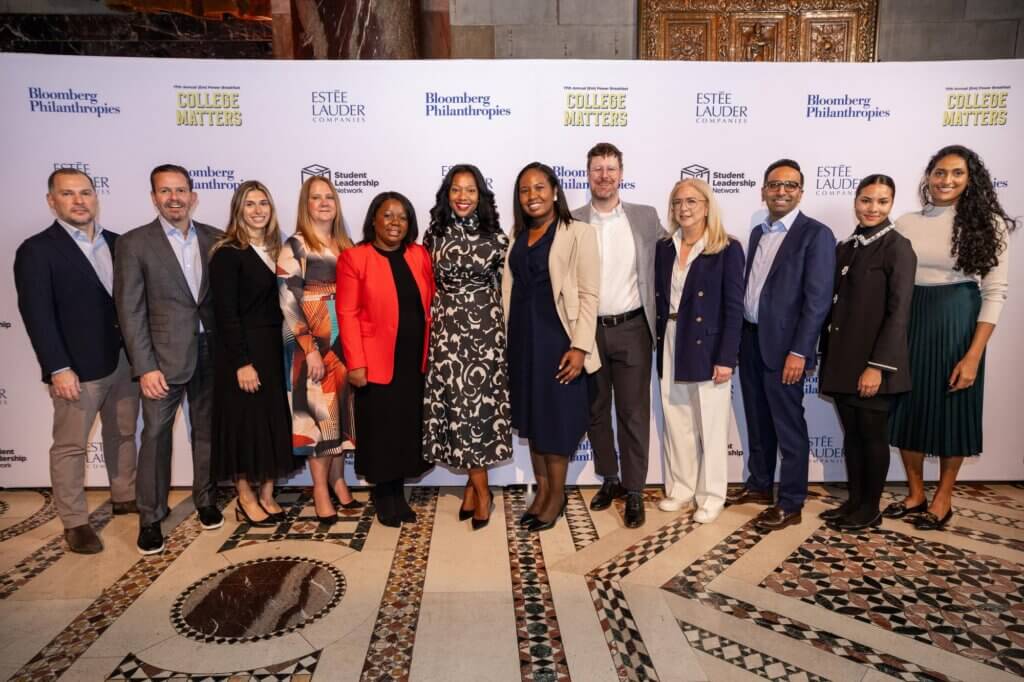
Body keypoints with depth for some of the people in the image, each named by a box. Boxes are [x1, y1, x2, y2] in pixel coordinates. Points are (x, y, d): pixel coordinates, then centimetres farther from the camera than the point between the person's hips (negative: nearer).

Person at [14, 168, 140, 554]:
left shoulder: (117, 243, 8)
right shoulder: (37, 250, -7)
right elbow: (37, 314, -13)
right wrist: (58, 368, -19)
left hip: (125, 360, 5)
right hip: (78, 368, -5)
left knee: (123, 434, 18)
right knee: (70, 446, 6)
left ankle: (124, 497, 36)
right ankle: (74, 523, 18)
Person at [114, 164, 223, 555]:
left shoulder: (214, 239, 4)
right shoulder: (134, 243, -4)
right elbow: (130, 310, -7)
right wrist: (145, 367, -13)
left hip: (210, 352, 3)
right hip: (163, 356, -3)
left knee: (207, 429, 14)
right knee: (155, 436, 4)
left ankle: (206, 500, 31)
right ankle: (151, 518, 18)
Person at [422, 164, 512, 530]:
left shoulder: (496, 238, -1)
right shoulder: (433, 235, 5)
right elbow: (425, 283, 12)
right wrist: (440, 313, 9)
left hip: (485, 328, -1)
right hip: (446, 328, 2)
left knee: (479, 404, 0)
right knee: (458, 406, 2)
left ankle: (473, 484, 19)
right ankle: (481, 489, 17)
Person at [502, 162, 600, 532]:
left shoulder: (578, 232, -6)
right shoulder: (517, 235, 11)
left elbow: (589, 294, -11)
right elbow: (509, 288, 11)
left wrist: (579, 346, -17)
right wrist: (504, 338, 6)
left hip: (556, 335, -6)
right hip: (522, 335, 6)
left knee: (557, 414, 4)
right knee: (530, 415, 12)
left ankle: (557, 493, 21)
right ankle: (542, 489, 27)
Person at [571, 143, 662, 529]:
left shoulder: (646, 217, 3)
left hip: (632, 329, -1)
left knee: (633, 413, 3)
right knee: (595, 411, 12)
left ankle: (634, 491, 16)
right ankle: (609, 479, 30)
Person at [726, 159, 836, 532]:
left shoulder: (816, 234, -8)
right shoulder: (758, 232, 13)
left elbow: (818, 300, -14)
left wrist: (799, 351, -18)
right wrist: (739, 336, 10)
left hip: (783, 345, -7)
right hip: (749, 340, 7)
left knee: (789, 427, 3)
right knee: (757, 420, 17)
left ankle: (790, 504, 15)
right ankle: (759, 484, 32)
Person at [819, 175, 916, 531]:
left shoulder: (897, 247, -8)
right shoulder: (845, 247, 12)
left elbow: (898, 312, -14)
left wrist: (877, 366, -18)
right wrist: (825, 353, 10)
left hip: (873, 363, -6)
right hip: (843, 360, 6)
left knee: (873, 436, 6)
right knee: (851, 435, 14)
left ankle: (871, 509, 20)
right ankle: (854, 501, 27)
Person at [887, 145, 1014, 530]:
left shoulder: (988, 224, -3)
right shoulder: (906, 224, 3)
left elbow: (995, 292, -6)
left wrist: (973, 355, -13)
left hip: (958, 323, -2)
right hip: (909, 322, 3)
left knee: (952, 409, 8)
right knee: (907, 408, 9)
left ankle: (943, 499, 26)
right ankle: (915, 493, 27)